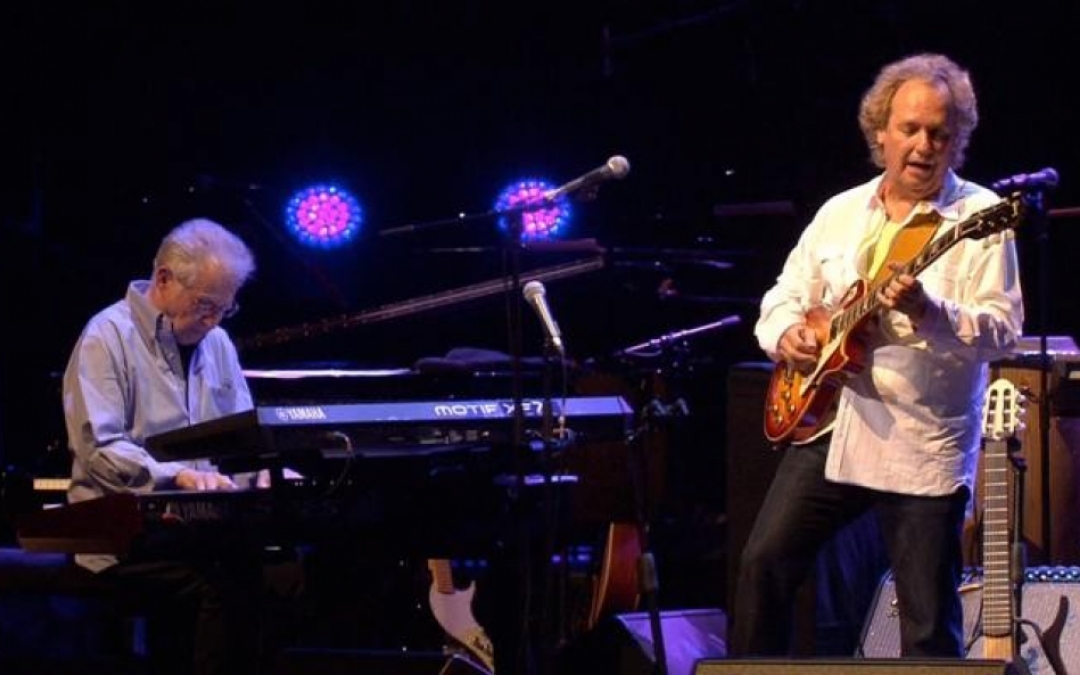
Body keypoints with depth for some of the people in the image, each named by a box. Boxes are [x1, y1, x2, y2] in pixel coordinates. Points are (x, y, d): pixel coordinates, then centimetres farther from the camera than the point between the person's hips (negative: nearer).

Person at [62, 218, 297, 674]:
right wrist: (177, 476, -29)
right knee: (220, 585, -33)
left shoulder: (216, 342, 17)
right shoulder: (108, 338, -6)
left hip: (205, 522, 7)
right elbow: (97, 448, -16)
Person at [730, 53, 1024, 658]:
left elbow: (1004, 329, -14)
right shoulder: (839, 214, 12)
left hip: (924, 447, -5)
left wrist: (929, 312, -31)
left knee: (930, 622, -4)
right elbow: (784, 296, 20)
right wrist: (786, 334, -3)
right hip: (827, 424, 5)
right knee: (766, 563, 2)